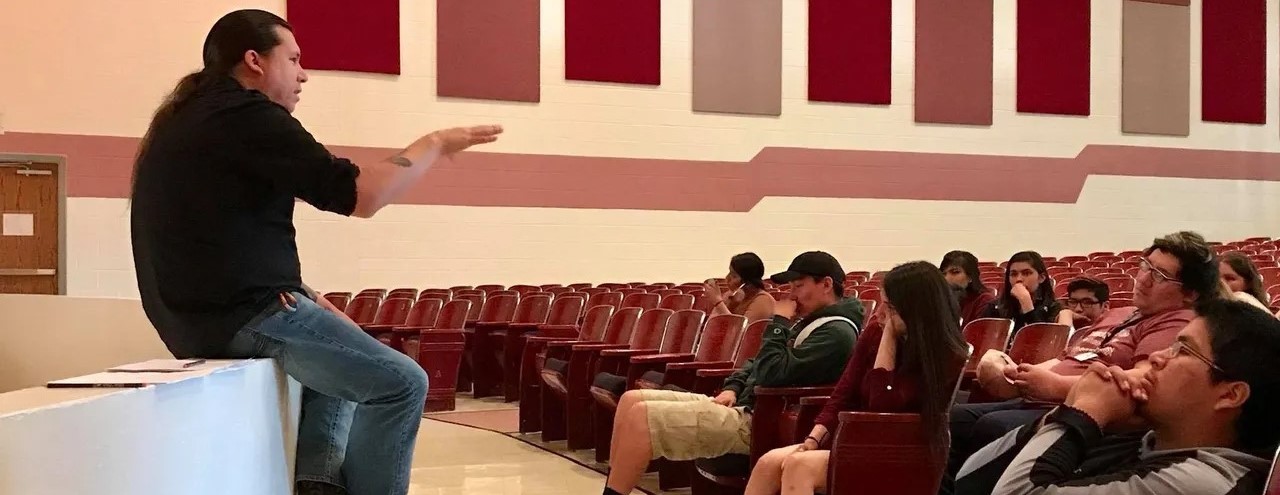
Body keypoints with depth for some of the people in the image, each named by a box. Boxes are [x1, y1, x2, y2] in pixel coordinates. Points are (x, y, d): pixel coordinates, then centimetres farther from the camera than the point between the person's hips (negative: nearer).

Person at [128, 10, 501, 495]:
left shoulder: (189, 117, 19)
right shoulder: (245, 115, -12)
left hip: (195, 313, 10)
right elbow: (362, 195, -16)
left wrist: (307, 300, 14)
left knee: (343, 356, 28)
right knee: (400, 383, -7)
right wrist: (435, 143, -1)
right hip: (242, 315, -10)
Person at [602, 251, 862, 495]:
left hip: (757, 424, -11)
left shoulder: (835, 333, -14)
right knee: (632, 400, 4)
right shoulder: (809, 322, 18)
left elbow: (773, 374, -23)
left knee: (642, 415, -21)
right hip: (743, 404, 11)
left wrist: (778, 323, -11)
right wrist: (733, 387, 7)